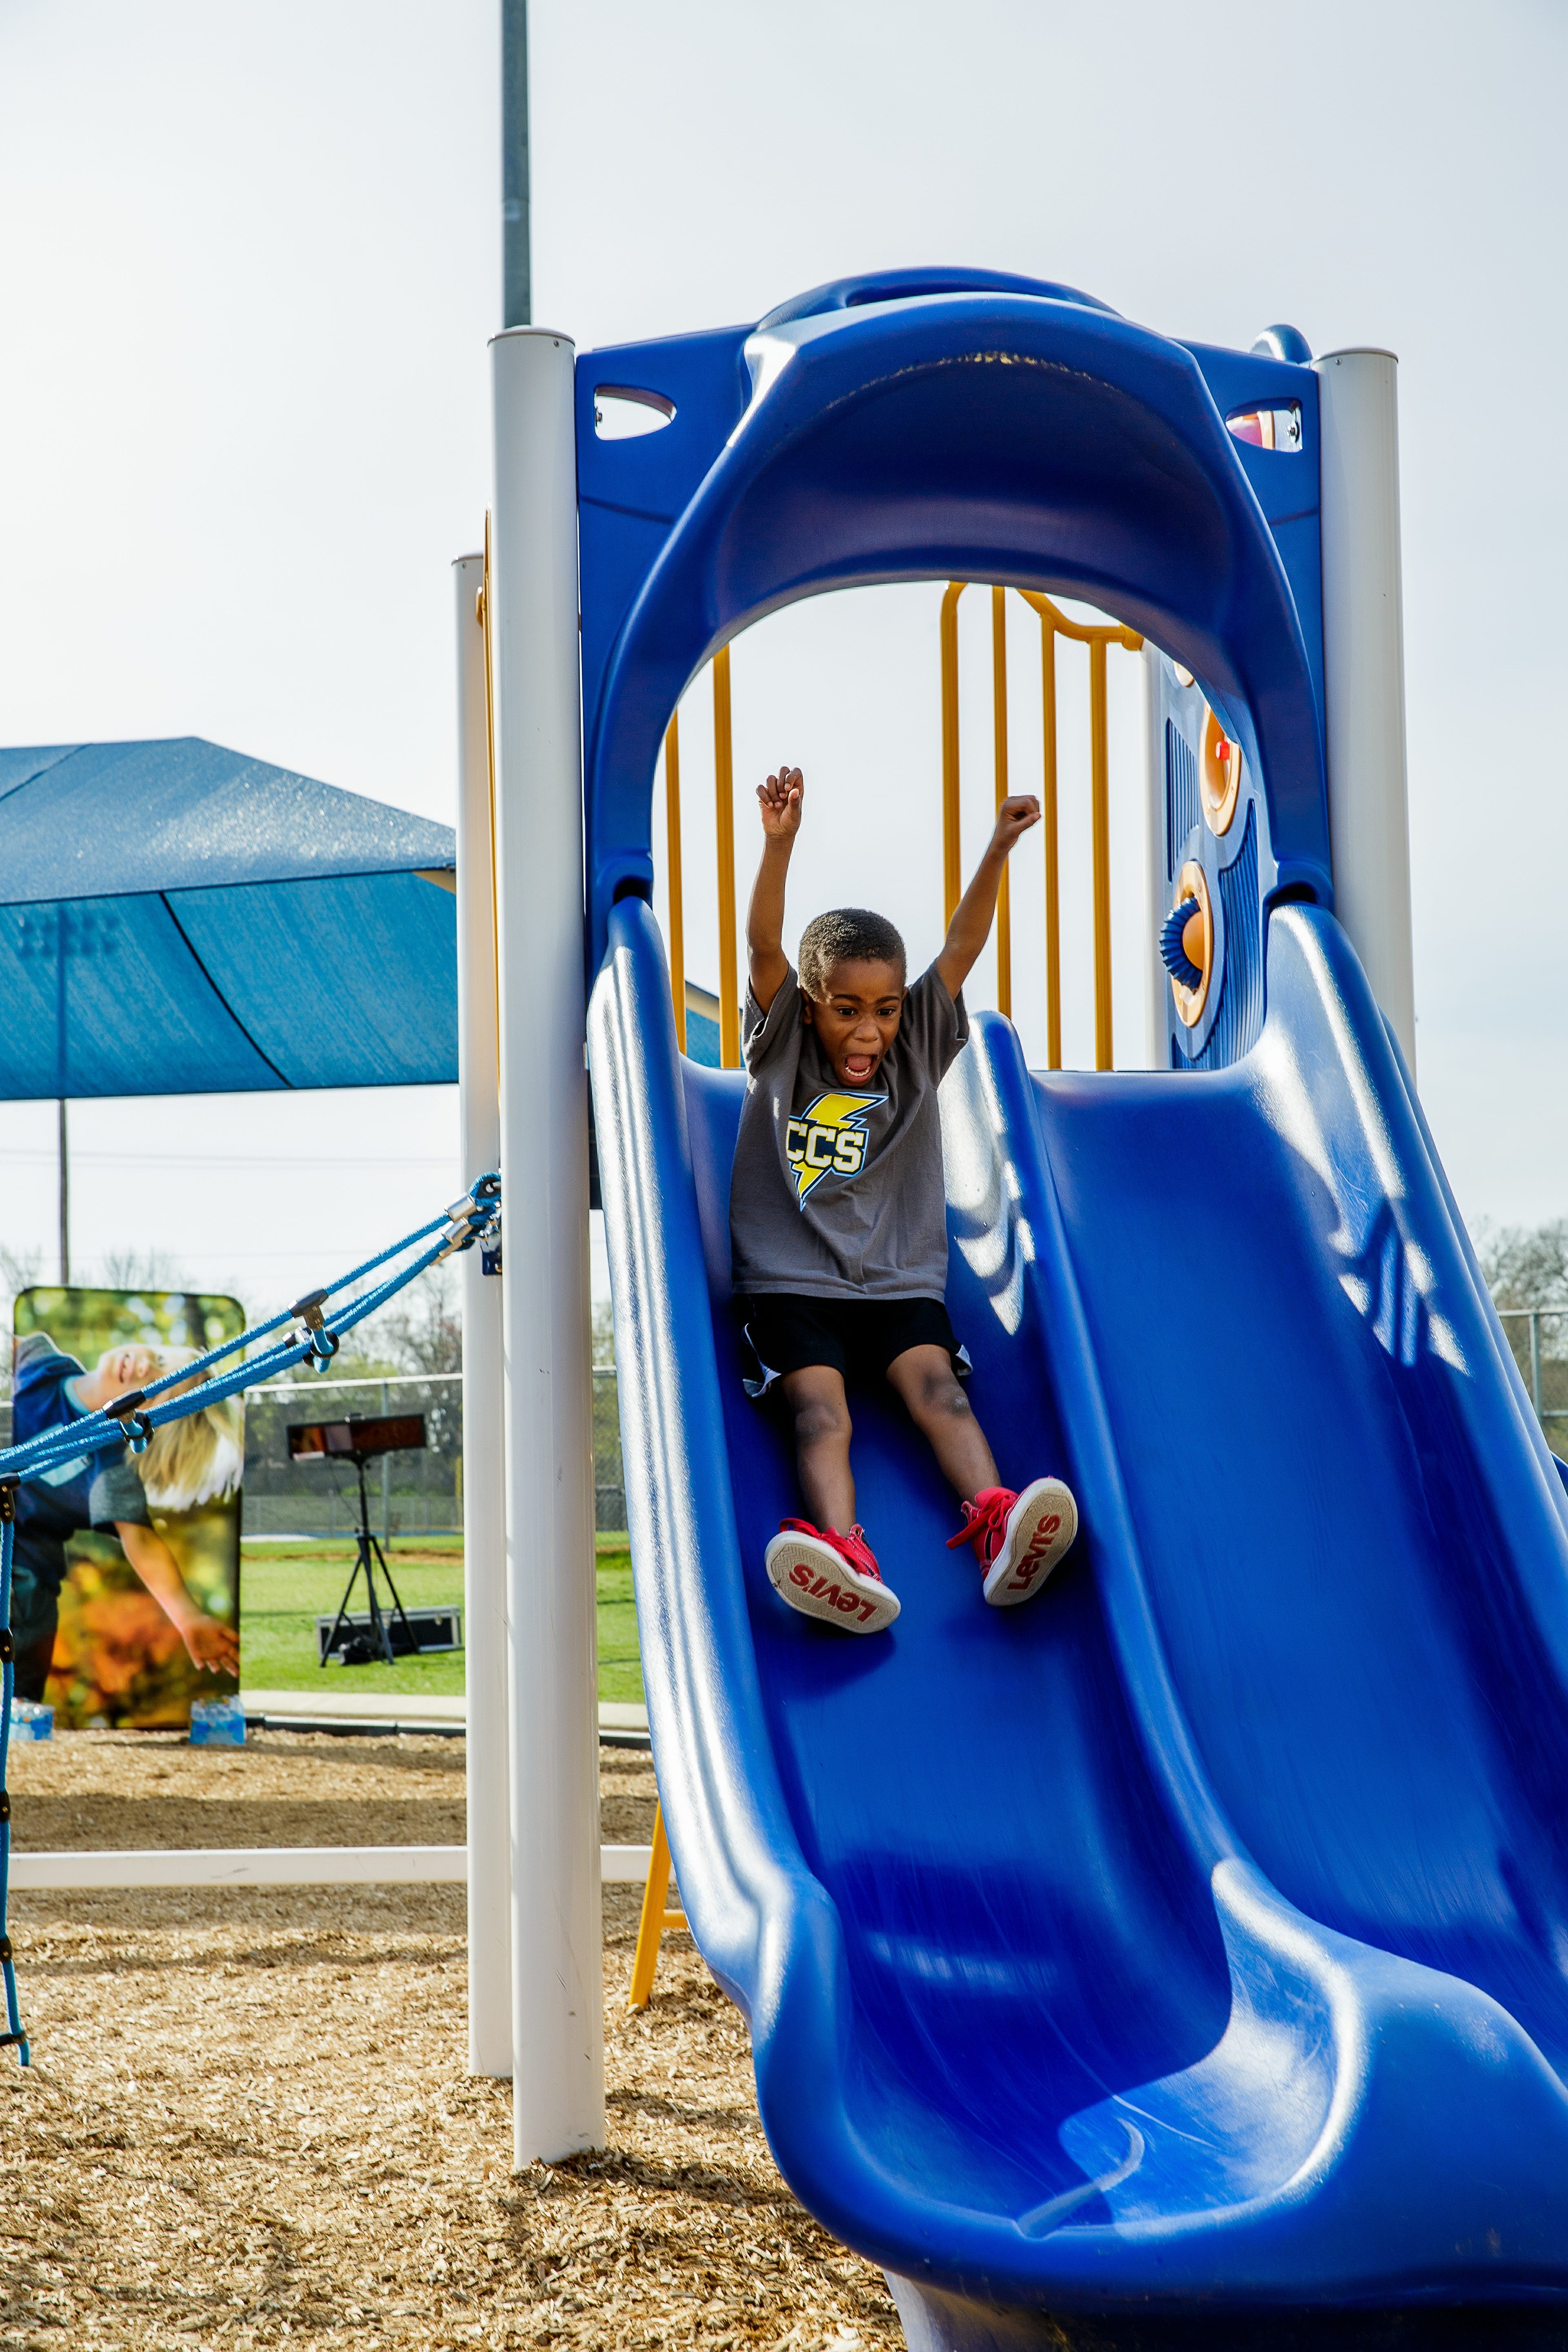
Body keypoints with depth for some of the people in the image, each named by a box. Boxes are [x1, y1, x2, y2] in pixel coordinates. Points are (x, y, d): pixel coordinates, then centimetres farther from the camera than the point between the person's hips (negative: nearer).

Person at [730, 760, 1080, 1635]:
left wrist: (998, 851, -12)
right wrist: (780, 844, -24)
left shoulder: (916, 1054, 11)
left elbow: (961, 951, 0)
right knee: (819, 1407, -25)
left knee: (937, 1385, -24)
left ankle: (998, 1524, -47)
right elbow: (764, 949, -9)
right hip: (791, 1282, -2)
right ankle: (848, 1557, -49)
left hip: (900, 1283, 2)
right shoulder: (782, 1051, 6)